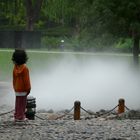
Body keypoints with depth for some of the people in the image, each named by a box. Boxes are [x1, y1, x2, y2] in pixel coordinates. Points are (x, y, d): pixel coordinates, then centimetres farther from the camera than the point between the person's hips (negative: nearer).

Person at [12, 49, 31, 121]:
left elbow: (14, 78, 8)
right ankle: (20, 117, 2)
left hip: (17, 88, 7)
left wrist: (15, 87, 16)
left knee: (18, 103, 13)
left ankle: (17, 116, 18)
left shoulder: (15, 67, 2)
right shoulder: (24, 68, -19)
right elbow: (26, 79, -18)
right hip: (23, 89, -7)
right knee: (22, 103, 0)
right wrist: (28, 89, -11)